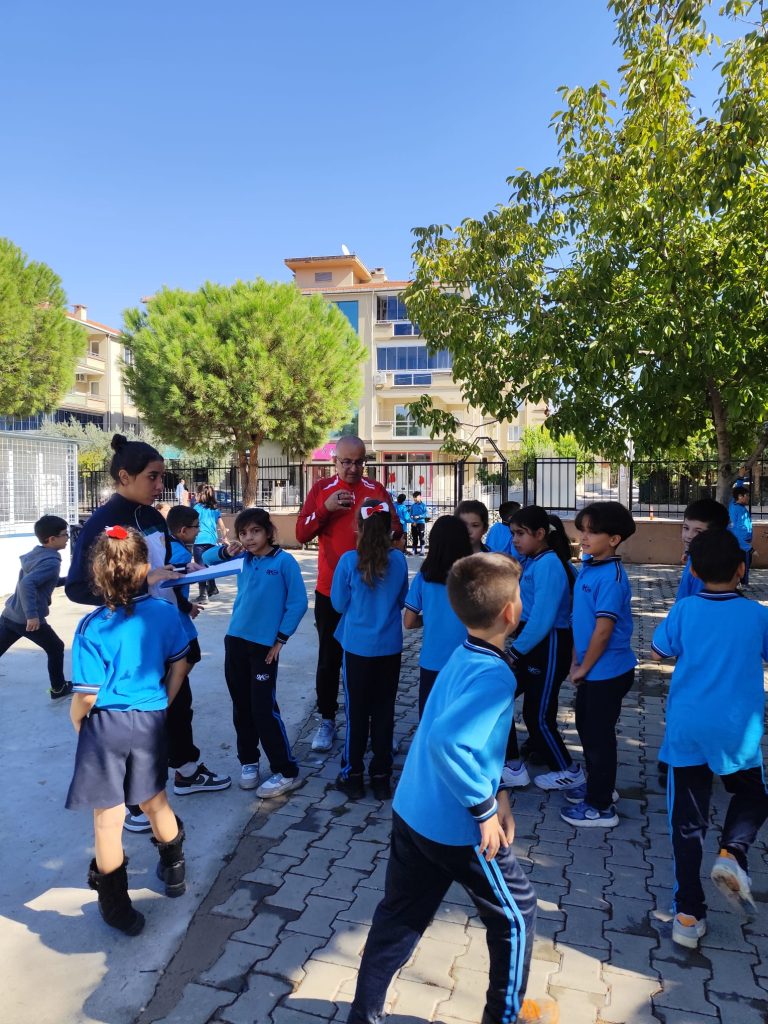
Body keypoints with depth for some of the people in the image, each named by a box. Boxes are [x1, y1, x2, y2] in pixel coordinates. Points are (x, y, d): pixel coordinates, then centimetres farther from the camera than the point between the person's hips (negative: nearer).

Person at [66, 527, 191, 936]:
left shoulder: (93, 627, -20)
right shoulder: (165, 613, -10)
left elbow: (86, 695, -17)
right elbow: (179, 665, 1)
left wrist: (76, 721, 3)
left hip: (106, 726, -3)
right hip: (151, 721, 3)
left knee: (108, 817, 13)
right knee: (154, 801, 25)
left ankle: (116, 904, 28)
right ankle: (173, 870, 44)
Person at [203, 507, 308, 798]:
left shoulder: (284, 561, -9)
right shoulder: (242, 559, 6)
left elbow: (298, 602, -9)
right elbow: (207, 559, 17)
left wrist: (280, 638, -10)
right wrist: (225, 552, -4)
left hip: (265, 645, -5)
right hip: (235, 641, 6)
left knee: (264, 709, -5)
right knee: (241, 706, 14)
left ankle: (287, 772, 6)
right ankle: (248, 761, 31)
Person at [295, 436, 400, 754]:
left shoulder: (377, 489, 3)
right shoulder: (321, 489, 2)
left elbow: (397, 533, 2)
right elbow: (302, 534, -4)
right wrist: (325, 508, -19)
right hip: (330, 590, 0)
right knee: (329, 657, 8)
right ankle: (327, 720, 20)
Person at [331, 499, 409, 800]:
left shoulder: (349, 560, -15)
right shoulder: (398, 560, -7)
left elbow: (339, 603, -5)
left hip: (357, 647, -2)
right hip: (389, 648, 2)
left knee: (356, 711, 11)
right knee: (384, 711, 12)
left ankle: (352, 776, 22)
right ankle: (381, 777, 23)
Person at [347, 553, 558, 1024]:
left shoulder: (462, 658, 2)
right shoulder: (495, 675, -25)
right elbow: (448, 741, -37)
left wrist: (496, 792, 9)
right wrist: (486, 810, -25)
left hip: (411, 811, 7)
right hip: (458, 827, -7)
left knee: (400, 915, 22)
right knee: (516, 914, 18)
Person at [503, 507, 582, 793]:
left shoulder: (548, 565, -20)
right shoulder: (530, 561, 8)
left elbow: (542, 618, -24)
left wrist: (515, 651, -17)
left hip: (549, 646, -9)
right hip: (529, 643, 9)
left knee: (537, 715, 4)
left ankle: (569, 773, 27)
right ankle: (513, 768, 21)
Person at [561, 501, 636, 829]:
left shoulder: (611, 577, -23)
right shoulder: (587, 568, 3)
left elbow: (603, 630, -24)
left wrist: (583, 668, -13)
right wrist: (576, 662, 10)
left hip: (607, 672, -9)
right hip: (592, 671, 9)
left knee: (598, 736, 4)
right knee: (586, 727, 23)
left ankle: (601, 807, 21)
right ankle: (599, 787, 42)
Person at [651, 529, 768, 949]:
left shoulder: (684, 610, -5)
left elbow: (658, 652, 6)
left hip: (686, 729, 1)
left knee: (687, 820, 9)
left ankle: (688, 915, 12)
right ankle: (733, 853, -1)